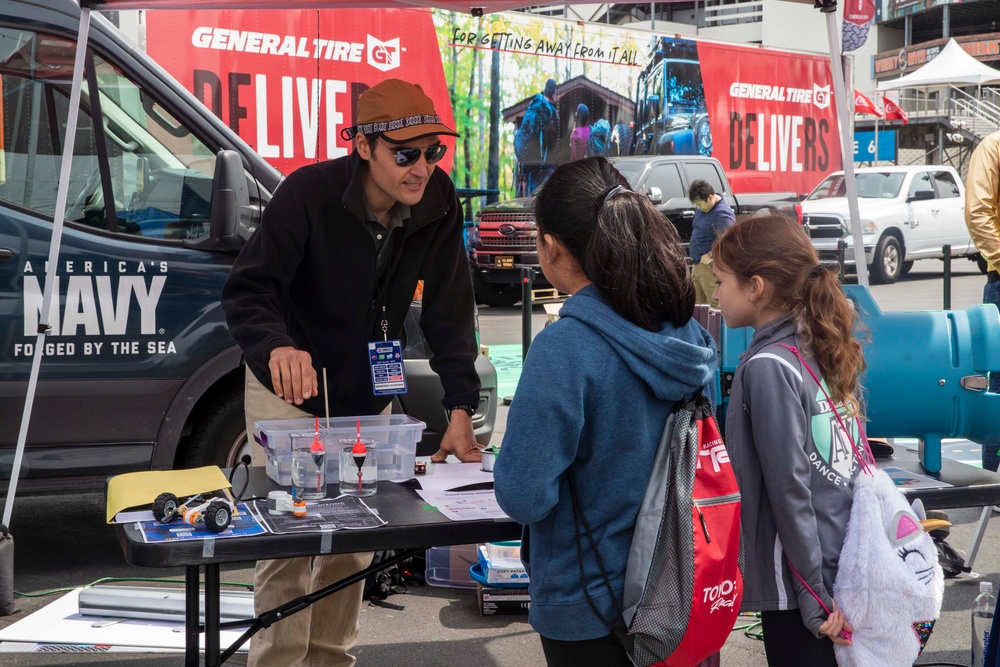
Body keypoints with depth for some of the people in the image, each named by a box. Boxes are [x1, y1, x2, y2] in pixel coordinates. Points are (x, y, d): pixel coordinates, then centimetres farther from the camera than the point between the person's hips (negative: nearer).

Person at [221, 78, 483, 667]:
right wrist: (277, 348, -49)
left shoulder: (438, 205, -12)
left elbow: (450, 312, -9)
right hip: (291, 386, -4)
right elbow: (248, 291, -28)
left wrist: (461, 407, -18)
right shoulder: (310, 193, -25)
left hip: (370, 395, 4)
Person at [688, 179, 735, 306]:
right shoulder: (702, 208, 11)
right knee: (697, 306, 11)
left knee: (716, 305, -9)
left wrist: (710, 256, -20)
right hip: (697, 263, 9)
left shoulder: (722, 214, -18)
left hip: (711, 266, -9)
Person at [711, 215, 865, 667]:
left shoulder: (768, 367, -18)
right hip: (841, 572, 8)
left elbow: (789, 491, -18)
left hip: (795, 582, -8)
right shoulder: (822, 350, 6)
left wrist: (813, 598, -14)